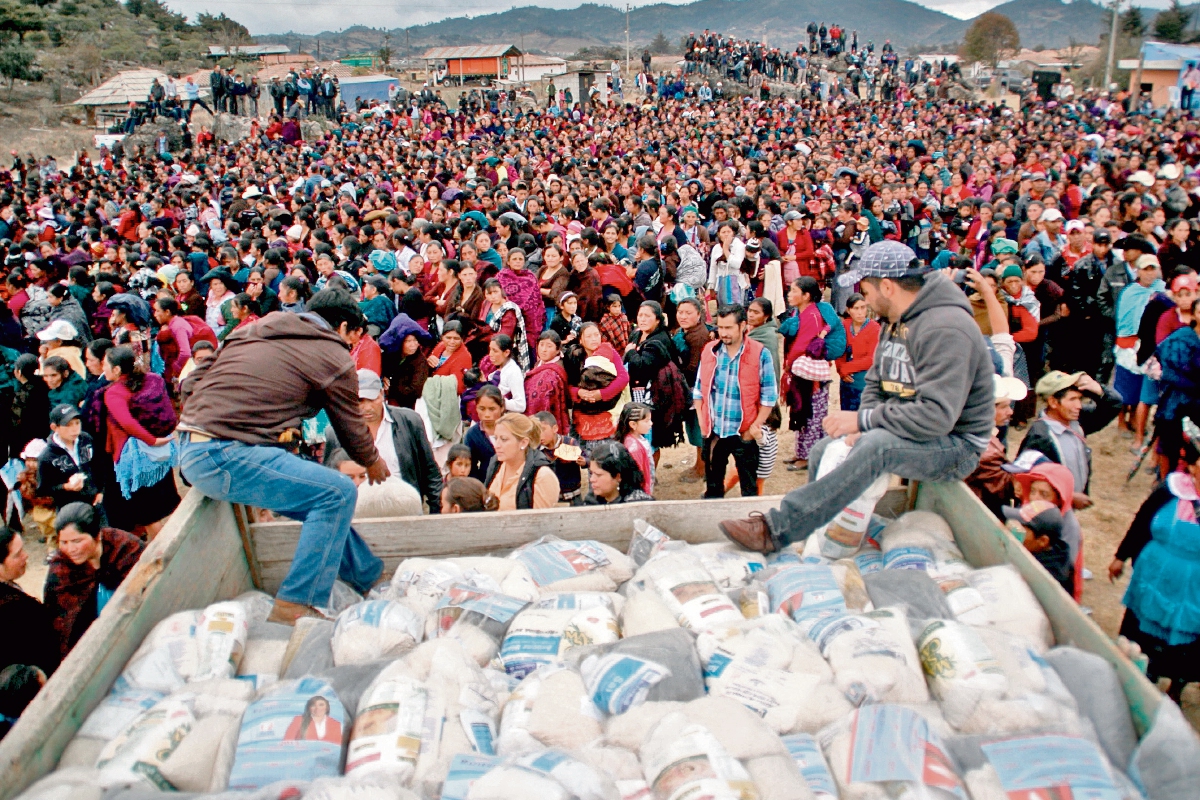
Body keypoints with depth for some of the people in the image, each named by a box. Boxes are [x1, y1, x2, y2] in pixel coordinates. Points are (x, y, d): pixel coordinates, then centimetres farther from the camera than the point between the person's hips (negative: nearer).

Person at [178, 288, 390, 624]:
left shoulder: (254, 330, 21)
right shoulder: (333, 356, -1)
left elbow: (191, 383, 20)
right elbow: (351, 427, 9)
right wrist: (374, 462, 27)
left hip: (190, 451, 9)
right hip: (228, 458, -9)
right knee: (339, 493, -5)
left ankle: (369, 575, 28)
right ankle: (295, 605, -3)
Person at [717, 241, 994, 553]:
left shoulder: (944, 329, -24)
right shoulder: (896, 322, 7)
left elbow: (936, 415, -32)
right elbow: (875, 384, 9)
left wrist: (863, 420, -25)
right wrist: (862, 427, -12)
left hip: (955, 444, -10)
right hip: (912, 434, 10)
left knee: (876, 445, -35)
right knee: (824, 451, 2)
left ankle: (776, 530, -34)